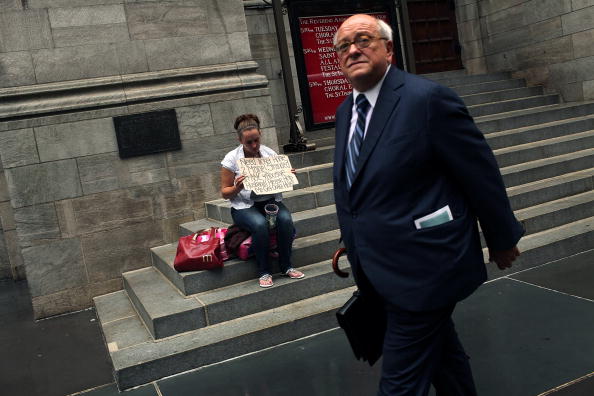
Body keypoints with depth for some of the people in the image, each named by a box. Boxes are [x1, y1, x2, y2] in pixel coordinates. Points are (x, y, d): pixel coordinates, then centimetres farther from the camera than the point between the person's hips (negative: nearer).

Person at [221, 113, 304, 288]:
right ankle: (263, 272, -17)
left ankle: (286, 266, -11)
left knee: (285, 219, -29)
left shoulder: (270, 153, 4)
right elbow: (224, 193, -1)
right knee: (260, 224, -35)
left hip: (270, 200, 3)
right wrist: (237, 188, -22)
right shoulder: (231, 159, -5)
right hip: (244, 206, -3)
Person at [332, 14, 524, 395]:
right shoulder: (345, 110, 6)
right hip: (381, 272, 8)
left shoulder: (428, 99, -18)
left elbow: (482, 173, -11)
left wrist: (503, 239, -2)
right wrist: (351, 243, 19)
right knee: (442, 353, 26)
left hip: (422, 270, -8)